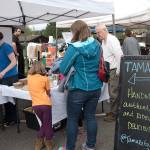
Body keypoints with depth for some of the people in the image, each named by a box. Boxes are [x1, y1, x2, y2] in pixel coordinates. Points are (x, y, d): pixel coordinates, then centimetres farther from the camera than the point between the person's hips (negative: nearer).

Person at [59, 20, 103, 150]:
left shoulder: (74, 48, -16)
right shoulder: (97, 45, 2)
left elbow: (63, 69, -11)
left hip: (79, 89, -6)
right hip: (95, 87, 6)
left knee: (72, 119, 9)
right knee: (90, 117, 17)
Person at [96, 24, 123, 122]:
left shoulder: (112, 40, -15)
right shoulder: (104, 41, 14)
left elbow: (119, 55, -22)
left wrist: (118, 71, -21)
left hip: (115, 70, -9)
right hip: (109, 70, 9)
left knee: (114, 93, -2)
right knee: (112, 92, 16)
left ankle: (114, 114, 10)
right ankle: (113, 111, 28)